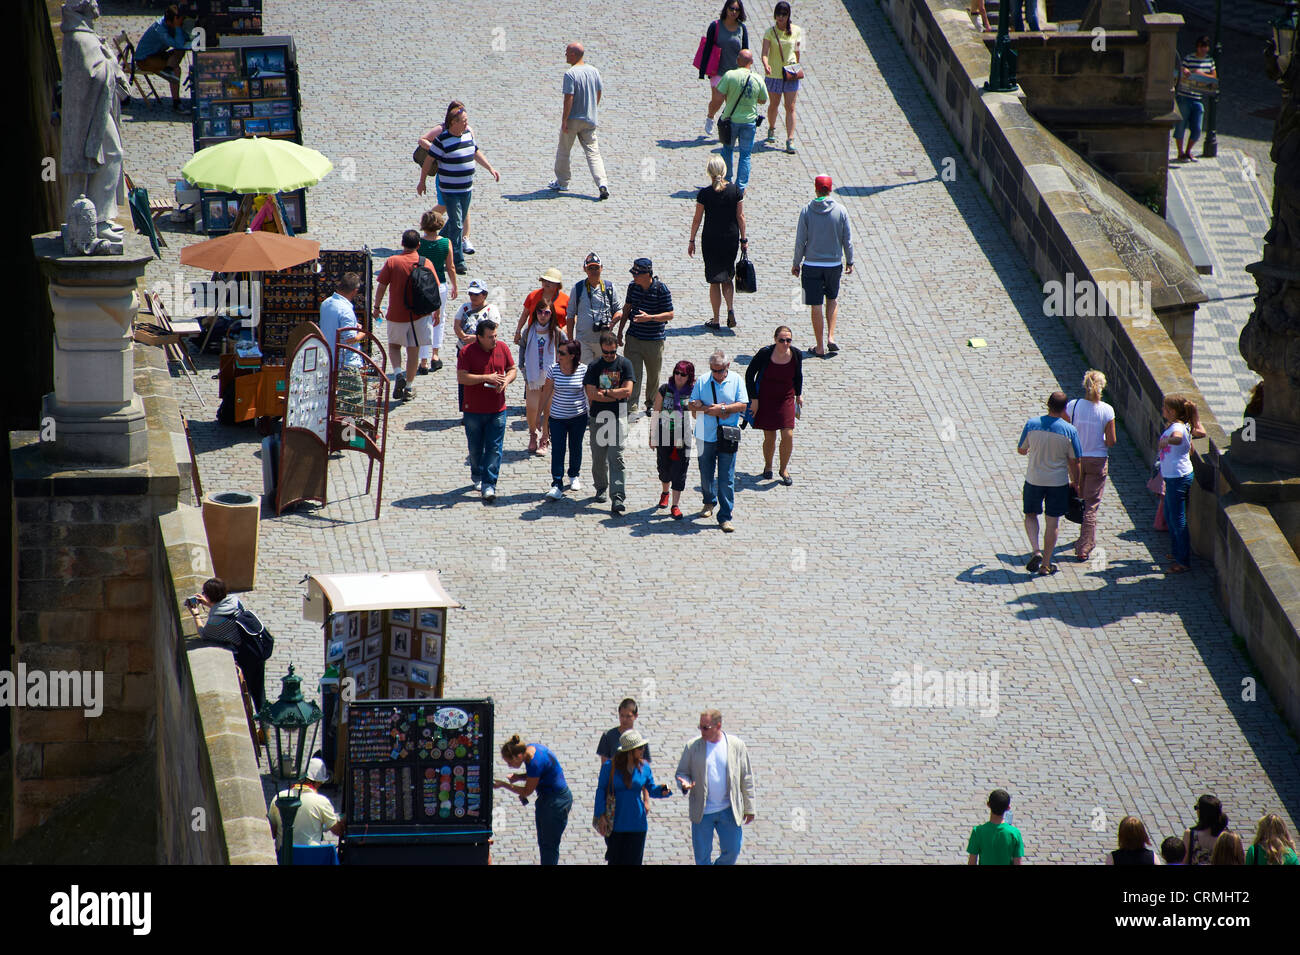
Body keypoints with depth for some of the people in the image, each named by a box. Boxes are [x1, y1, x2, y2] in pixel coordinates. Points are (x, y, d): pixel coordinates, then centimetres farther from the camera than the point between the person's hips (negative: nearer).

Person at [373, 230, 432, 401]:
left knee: (394, 346, 19)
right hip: (419, 314, 1)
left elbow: (381, 287, -7)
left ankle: (399, 373, -5)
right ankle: (408, 387, 14)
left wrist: (377, 307, 7)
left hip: (397, 314, -1)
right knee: (413, 351, 10)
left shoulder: (392, 262, -8)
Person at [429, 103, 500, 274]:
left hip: (466, 188, 7)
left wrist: (490, 168, 17)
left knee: (457, 221, 17)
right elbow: (430, 160, -10)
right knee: (456, 225, -8)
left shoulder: (468, 134, 5)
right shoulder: (442, 140, -17)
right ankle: (458, 262, -4)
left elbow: (476, 153, 21)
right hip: (450, 190, -7)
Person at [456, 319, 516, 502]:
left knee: (494, 448, -5)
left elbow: (512, 369, 14)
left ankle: (489, 485, -7)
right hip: (474, 410, -2)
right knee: (475, 447, 12)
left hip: (497, 410, 2)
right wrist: (487, 378, -21)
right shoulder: (467, 352, -9)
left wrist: (506, 380, -9)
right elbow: (461, 377, -16)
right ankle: (477, 476, 35)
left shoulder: (502, 348, 3)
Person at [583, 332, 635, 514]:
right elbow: (591, 394, -7)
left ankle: (617, 498, -16)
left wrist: (604, 393, -6)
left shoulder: (624, 364, 2)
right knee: (599, 458, 9)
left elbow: (627, 391, -8)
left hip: (618, 417, -2)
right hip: (598, 417, 2)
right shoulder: (594, 367, 4)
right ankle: (601, 488, 31)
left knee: (616, 458, -9)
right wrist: (616, 395, -8)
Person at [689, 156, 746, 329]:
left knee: (715, 281, 6)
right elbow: (740, 216, 0)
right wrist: (743, 239, 9)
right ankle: (731, 308, -3)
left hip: (711, 240, -2)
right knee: (727, 277, 18)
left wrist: (692, 241, 5)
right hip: (731, 239, 2)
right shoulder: (735, 190, -4)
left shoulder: (704, 193, -11)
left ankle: (716, 320, 9)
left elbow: (697, 219, -5)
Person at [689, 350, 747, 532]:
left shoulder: (736, 380, 1)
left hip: (727, 438, -2)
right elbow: (692, 404, 0)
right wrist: (709, 409, -15)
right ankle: (709, 502, 40)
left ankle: (725, 517, -1)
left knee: (726, 479, -4)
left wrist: (722, 409, -16)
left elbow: (742, 405, -5)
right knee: (706, 474, 13)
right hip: (705, 436, 2)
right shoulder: (702, 381, 5)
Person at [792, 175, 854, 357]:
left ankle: (820, 347, 9)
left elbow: (800, 241, -6)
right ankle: (831, 337, 8)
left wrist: (796, 264, 5)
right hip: (834, 265, 1)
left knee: (816, 306, 5)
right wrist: (849, 262, 14)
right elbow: (848, 241, 0)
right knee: (832, 299, 22)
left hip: (812, 265, -1)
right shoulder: (840, 211, -5)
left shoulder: (806, 211, -8)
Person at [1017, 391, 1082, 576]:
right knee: (1052, 522, 9)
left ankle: (1036, 551, -3)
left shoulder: (1032, 424, -10)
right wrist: (1075, 481, 10)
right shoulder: (1069, 431, -12)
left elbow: (1021, 449, 4)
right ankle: (1046, 565, 14)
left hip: (1034, 479, 1)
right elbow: (1074, 461, -5)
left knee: (1030, 515, 18)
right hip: (1058, 482, -1)